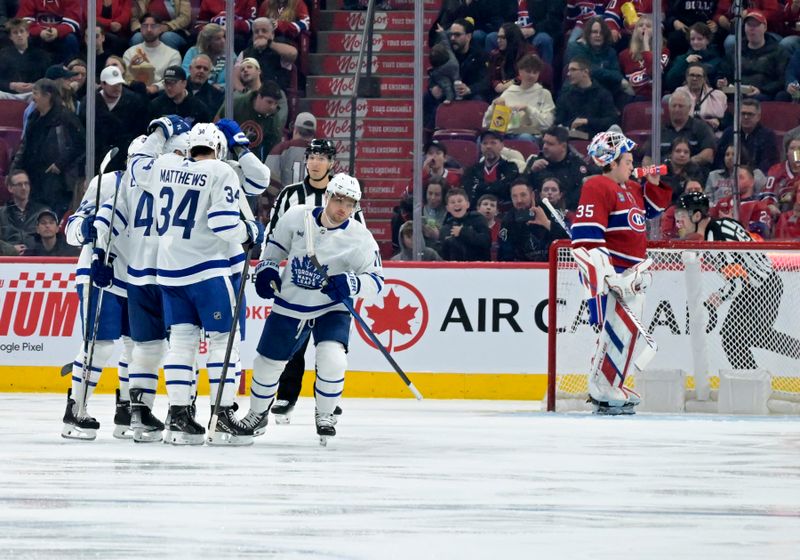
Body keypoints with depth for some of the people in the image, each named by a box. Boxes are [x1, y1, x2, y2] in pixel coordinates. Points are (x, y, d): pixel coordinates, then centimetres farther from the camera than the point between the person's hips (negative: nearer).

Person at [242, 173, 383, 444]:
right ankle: (257, 414, 38)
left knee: (332, 360, -24)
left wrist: (350, 284, -34)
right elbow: (276, 243, 9)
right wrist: (266, 269, -4)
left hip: (331, 309, -2)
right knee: (268, 363, 10)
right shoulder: (296, 217, -11)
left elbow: (375, 281, -17)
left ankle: (325, 415, 3)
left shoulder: (360, 238, -18)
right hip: (289, 306, 2)